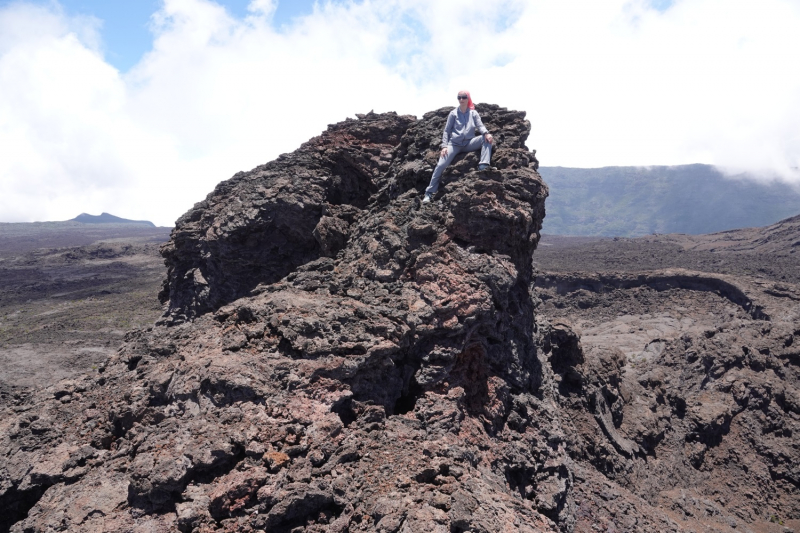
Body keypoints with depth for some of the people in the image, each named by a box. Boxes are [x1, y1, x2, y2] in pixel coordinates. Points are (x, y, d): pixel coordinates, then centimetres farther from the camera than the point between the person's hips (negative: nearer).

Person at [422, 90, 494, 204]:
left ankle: (483, 166, -36)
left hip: (469, 143, 1)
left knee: (487, 138, -23)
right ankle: (429, 192, -11)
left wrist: (486, 133, -26)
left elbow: (480, 126, -3)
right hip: (454, 144, -1)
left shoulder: (473, 113, 9)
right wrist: (444, 146, -8)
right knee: (441, 165, -19)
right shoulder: (453, 113, 6)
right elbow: (446, 131, 5)